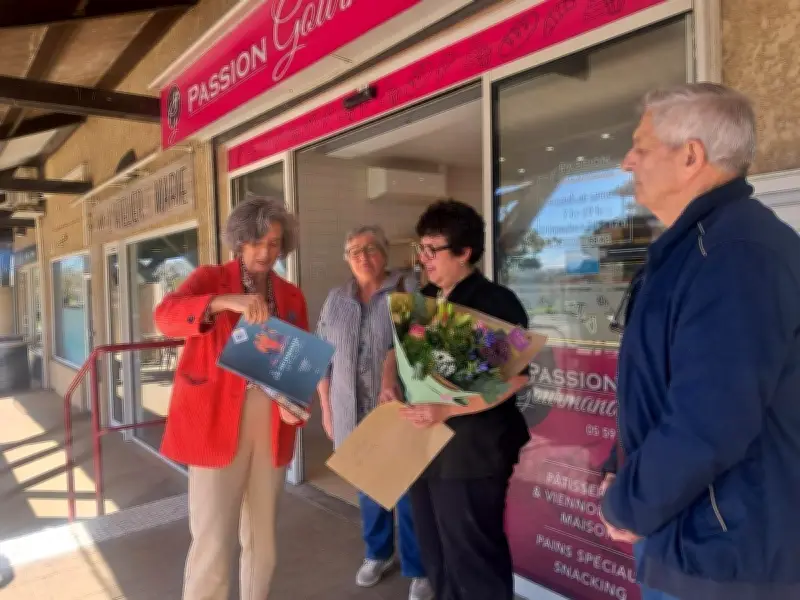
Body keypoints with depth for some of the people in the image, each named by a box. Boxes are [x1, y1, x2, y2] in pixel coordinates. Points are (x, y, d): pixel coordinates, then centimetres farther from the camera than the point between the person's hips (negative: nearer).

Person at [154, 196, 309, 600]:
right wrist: (225, 302, -35)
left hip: (271, 425, 4)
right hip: (215, 423, -4)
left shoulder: (292, 297, 10)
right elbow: (166, 316, -19)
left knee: (262, 538, 16)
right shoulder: (209, 278, 0)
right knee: (213, 543, -3)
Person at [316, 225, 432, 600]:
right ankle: (378, 553, 42)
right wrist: (326, 409, 9)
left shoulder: (408, 291, -7)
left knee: (410, 493, 6)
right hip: (354, 414, 4)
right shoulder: (336, 300, 7)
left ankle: (418, 570, 25)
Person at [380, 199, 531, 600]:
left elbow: (516, 376, -21)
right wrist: (389, 382, 0)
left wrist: (447, 409, -27)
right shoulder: (424, 301, 9)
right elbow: (397, 349, 22)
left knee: (473, 557, 4)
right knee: (435, 552, 21)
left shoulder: (496, 302, -13)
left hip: (471, 451, -7)